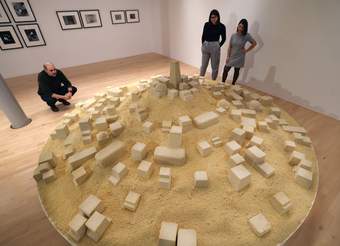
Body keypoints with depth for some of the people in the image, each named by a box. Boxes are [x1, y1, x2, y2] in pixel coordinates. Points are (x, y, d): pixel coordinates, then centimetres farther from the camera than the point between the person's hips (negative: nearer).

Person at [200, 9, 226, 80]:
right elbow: (203, 36, 8)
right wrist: (203, 45, 7)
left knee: (214, 66, 6)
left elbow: (223, 39, 1)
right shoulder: (206, 24, -2)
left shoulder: (221, 26, -7)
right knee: (203, 65, 13)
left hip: (215, 47, -2)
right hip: (206, 46, 2)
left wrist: (218, 46, -3)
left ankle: (213, 81, 21)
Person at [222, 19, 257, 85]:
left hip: (239, 57, -2)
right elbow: (230, 47, -1)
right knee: (225, 69, -5)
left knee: (237, 71, 9)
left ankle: (233, 85, 22)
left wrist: (246, 50, -5)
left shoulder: (246, 36, -9)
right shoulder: (233, 35, -3)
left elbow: (254, 43, -2)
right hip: (231, 56, 2)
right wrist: (228, 56, -7)